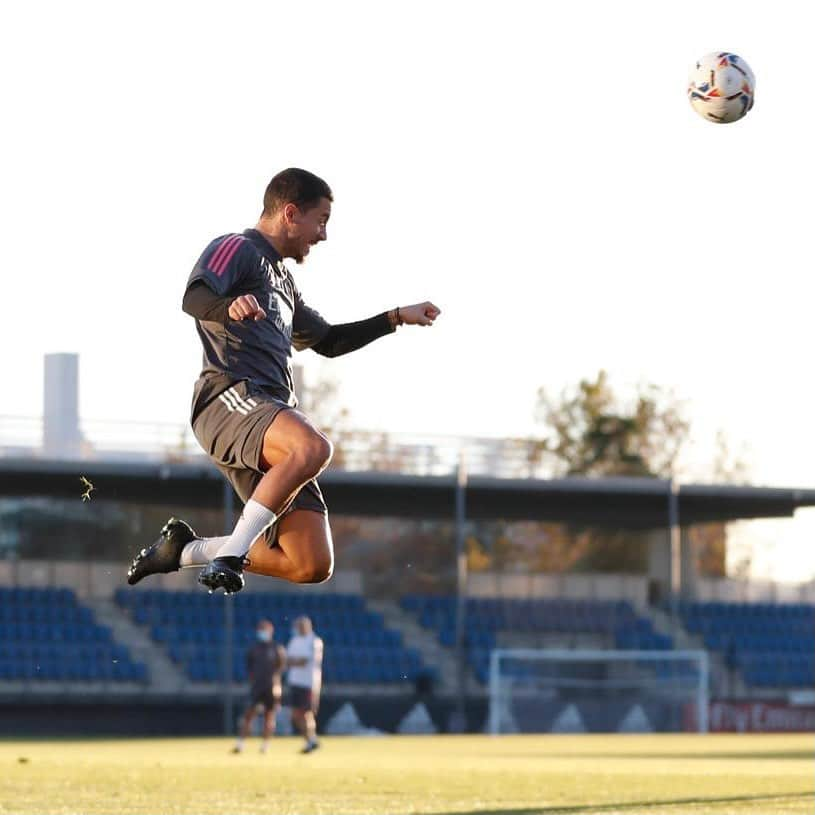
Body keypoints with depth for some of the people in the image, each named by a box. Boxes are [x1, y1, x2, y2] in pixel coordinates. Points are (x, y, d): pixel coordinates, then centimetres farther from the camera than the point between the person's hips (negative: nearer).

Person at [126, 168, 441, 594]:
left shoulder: (282, 279, 33)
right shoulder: (236, 249, 5)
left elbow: (328, 341, 44)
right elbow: (193, 298, -15)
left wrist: (397, 318, 42)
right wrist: (230, 306, -37)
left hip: (272, 411, 9)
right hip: (230, 397, -9)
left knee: (314, 566, -4)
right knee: (313, 447, -40)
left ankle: (185, 549, 13)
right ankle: (229, 555, -33)